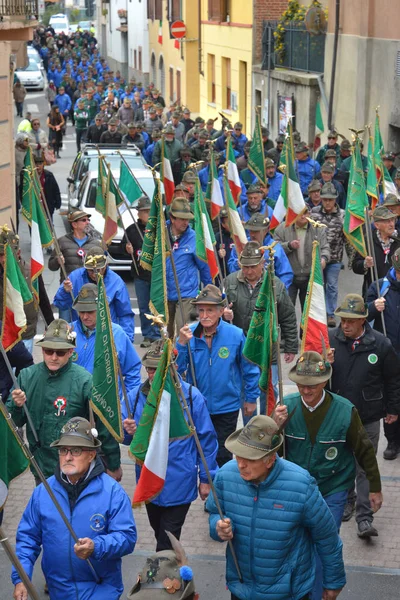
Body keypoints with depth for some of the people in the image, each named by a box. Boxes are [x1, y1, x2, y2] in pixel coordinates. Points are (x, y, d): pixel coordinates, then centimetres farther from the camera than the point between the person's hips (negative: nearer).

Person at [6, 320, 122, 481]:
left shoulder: (84, 381, -16)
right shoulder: (27, 376, -5)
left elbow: (104, 426, -10)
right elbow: (15, 422, 3)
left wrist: (113, 465, -3)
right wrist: (16, 406, -19)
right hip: (41, 469, 4)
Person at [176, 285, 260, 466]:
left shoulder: (236, 335, -14)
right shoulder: (189, 334, -9)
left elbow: (250, 370, -1)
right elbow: (177, 368, -13)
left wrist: (251, 399, 5)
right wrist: (181, 344, -27)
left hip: (226, 408, -2)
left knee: (222, 455, 9)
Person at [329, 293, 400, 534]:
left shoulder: (381, 344, -11)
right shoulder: (329, 339, -9)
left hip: (368, 417, -2)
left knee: (366, 468, 2)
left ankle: (365, 518, 6)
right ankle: (347, 500, 39)